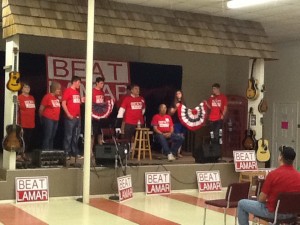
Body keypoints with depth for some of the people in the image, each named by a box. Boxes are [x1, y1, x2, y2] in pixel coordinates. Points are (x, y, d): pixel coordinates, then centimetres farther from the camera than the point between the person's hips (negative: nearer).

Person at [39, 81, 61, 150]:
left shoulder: (57, 97, 10)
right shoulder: (47, 96, -12)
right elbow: (41, 109, -7)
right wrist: (42, 118, 3)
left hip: (56, 120, 8)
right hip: (48, 119, -8)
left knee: (52, 137, 12)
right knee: (47, 136, -9)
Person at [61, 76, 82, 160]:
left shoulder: (77, 92, 16)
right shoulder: (67, 91, -6)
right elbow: (63, 104, -11)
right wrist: (68, 114, -16)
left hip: (77, 117, 8)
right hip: (70, 117, -8)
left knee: (76, 136, 12)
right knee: (68, 136, -4)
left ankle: (75, 152, 19)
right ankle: (66, 153, 1)